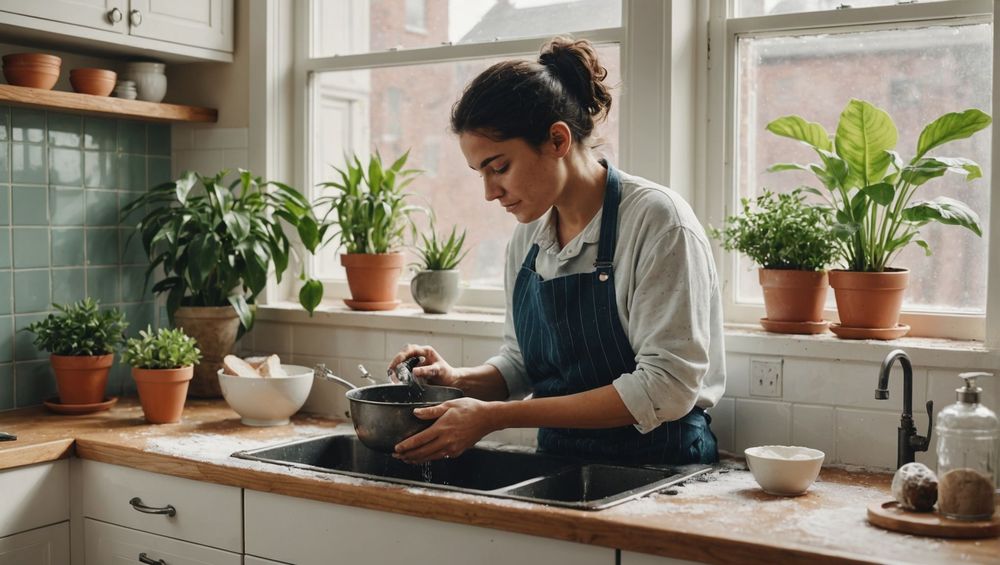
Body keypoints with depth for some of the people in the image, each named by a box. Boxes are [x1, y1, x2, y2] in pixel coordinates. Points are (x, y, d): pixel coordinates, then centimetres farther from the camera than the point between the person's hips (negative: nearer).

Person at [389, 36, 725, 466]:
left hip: (658, 461, -6)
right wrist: (460, 380, -4)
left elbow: (665, 388, -19)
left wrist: (497, 416, -21)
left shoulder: (656, 220, -13)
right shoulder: (526, 237, 7)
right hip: (559, 462, 6)